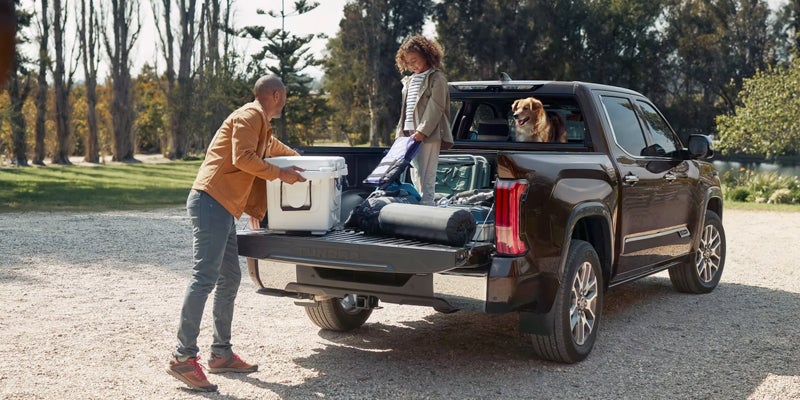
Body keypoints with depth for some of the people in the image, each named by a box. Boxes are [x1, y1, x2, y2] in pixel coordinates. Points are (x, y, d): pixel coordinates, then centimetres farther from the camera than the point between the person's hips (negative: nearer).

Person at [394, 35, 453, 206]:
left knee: (426, 178, -12)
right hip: (410, 134, 8)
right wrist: (401, 131, 13)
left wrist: (422, 131, -20)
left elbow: (435, 108, -13)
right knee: (415, 178, 10)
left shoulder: (436, 78, -4)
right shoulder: (409, 80, 21)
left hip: (428, 135, -8)